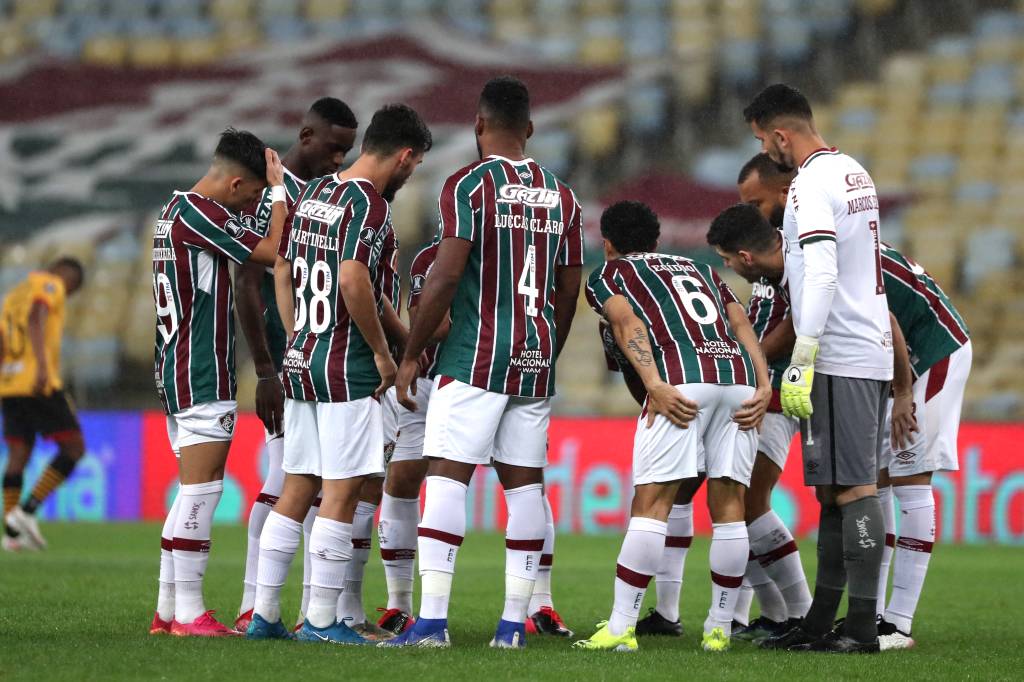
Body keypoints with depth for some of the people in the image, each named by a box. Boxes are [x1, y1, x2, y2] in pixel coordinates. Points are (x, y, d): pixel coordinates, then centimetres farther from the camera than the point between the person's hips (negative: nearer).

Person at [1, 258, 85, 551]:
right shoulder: (50, 285, -1)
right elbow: (36, 320, -19)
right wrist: (42, 365, -30)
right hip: (40, 384, -8)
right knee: (74, 448, -3)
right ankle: (27, 511, -13)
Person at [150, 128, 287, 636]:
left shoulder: (175, 211, 17)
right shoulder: (200, 213, -13)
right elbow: (272, 252, -14)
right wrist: (279, 188, -5)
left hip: (176, 374, 10)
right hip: (202, 376, -10)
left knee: (193, 493, 13)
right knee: (202, 489, -9)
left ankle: (167, 610, 13)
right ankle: (189, 614, -10)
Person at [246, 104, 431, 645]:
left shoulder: (314, 193, 13)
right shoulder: (368, 202, -13)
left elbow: (283, 272, 18)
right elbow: (352, 280, -24)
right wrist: (382, 352, -14)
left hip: (300, 359, 8)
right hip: (345, 367, -8)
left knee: (296, 489, 12)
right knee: (341, 492, -3)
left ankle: (264, 614, 12)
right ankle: (321, 619, -2)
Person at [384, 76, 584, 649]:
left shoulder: (469, 185, -7)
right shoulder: (561, 194, 11)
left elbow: (446, 276, -14)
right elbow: (569, 292, 14)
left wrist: (411, 355, -7)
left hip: (475, 359, -6)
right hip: (537, 363, 6)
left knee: (447, 477, -7)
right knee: (524, 483, 8)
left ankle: (433, 620, -14)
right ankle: (514, 623, 8)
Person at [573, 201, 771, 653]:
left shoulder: (608, 274, 20)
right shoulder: (702, 270, 34)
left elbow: (628, 325, 0)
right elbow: (742, 326, 19)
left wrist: (654, 385, -12)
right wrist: (763, 387, 9)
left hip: (683, 381, -5)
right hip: (739, 377, 5)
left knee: (652, 501, -5)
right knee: (728, 503, 9)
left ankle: (621, 627, -9)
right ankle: (720, 627, 12)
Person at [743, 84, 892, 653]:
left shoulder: (812, 184, -14)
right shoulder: (856, 173, 16)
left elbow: (822, 278, -22)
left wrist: (800, 364, -23)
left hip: (841, 359, -10)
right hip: (873, 351, 10)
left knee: (852, 487, -9)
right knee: (838, 487, 12)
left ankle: (863, 628, -10)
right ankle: (820, 623, 16)